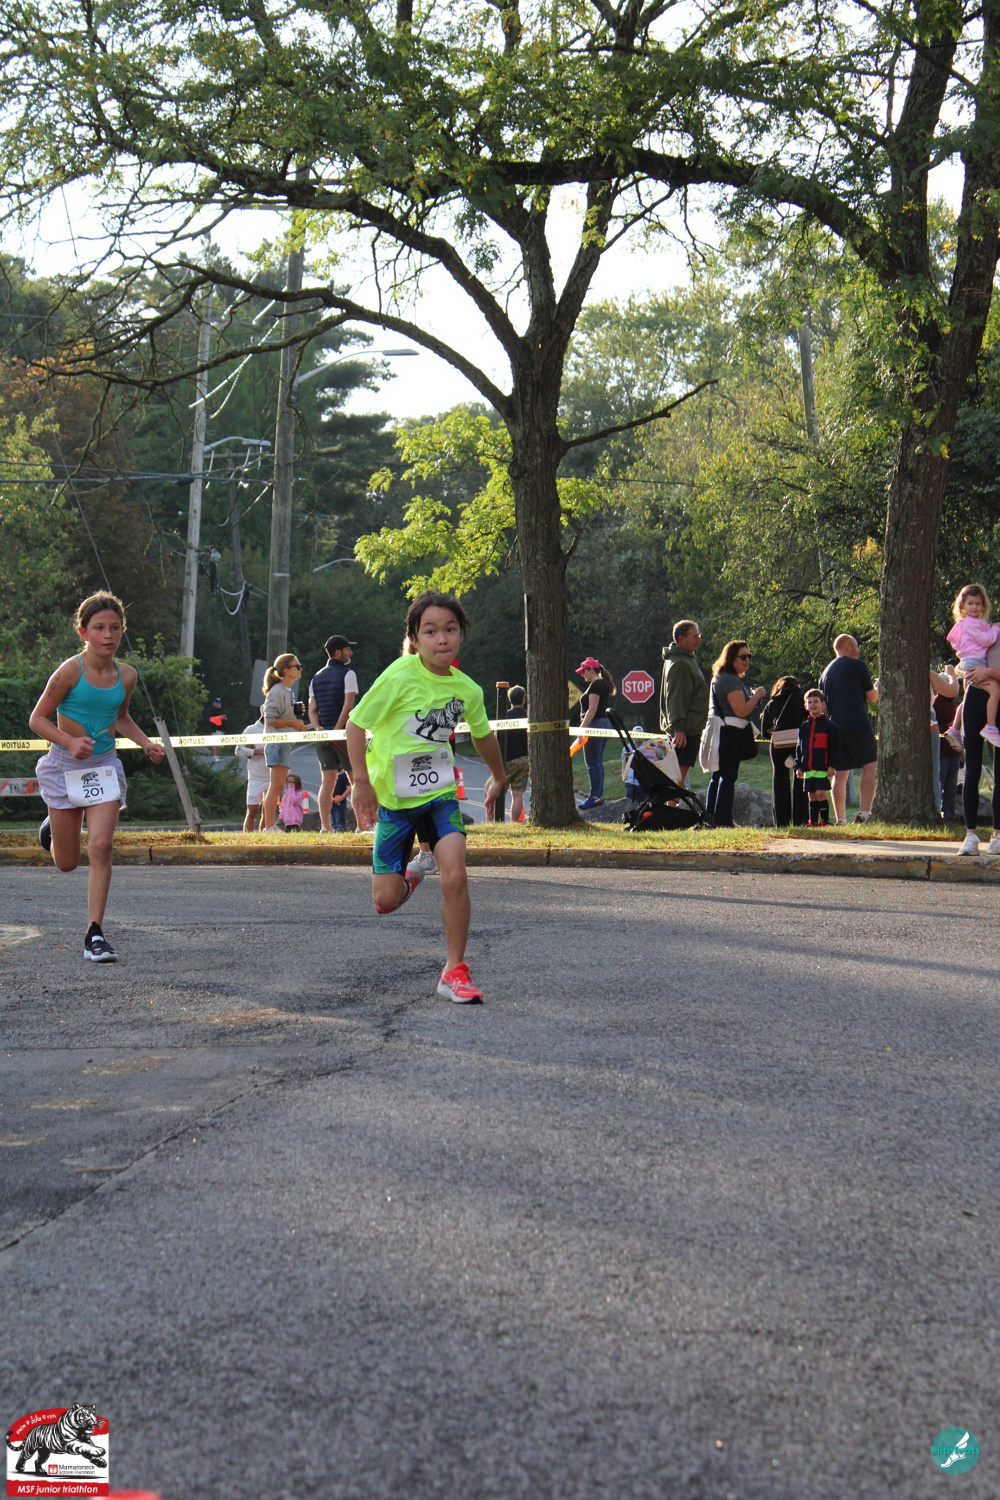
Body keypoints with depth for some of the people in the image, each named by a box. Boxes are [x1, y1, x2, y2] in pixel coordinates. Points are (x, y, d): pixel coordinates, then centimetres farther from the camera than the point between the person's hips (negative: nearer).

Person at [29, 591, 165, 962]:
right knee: (67, 862, 7)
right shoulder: (70, 671, -14)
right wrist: (69, 741, -25)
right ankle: (54, 828, 44)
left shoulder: (127, 676, 0)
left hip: (104, 766, 3)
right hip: (65, 766, -2)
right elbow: (37, 718, -9)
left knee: (101, 847, -13)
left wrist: (146, 743, 3)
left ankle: (95, 933, -7)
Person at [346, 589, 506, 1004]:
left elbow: (483, 735, 17)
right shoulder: (400, 677, -17)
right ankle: (408, 876, 34)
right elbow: (356, 725, -11)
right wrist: (362, 783, -18)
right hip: (393, 798, -2)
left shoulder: (467, 689, -3)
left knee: (455, 877, -19)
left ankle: (454, 971, -5)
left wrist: (498, 777, 31)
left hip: (440, 794, 2)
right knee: (385, 902, -3)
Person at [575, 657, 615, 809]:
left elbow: (592, 710, -21)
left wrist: (582, 728, -23)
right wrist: (584, 727, 24)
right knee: (598, 762, 12)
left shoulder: (595, 685, -13)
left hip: (595, 725, -11)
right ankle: (599, 795, 14)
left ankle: (595, 796, -13)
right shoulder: (603, 684, 17)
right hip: (604, 724, 11)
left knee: (593, 762, -10)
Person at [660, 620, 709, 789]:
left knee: (679, 774, 13)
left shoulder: (687, 660, 19)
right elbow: (675, 698, -22)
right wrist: (678, 728, -26)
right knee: (680, 772, -12)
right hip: (686, 730, -11)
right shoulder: (680, 664, -16)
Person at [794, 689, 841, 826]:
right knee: (812, 795, 8)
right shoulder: (804, 726, 14)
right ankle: (813, 820, 12)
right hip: (808, 768, 5)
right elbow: (799, 748, 16)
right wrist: (798, 766, 9)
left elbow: (834, 746, -4)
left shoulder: (829, 725, -1)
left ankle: (824, 820, -2)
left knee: (821, 793, -9)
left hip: (823, 767, -5)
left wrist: (831, 765, -11)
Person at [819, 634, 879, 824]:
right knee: (869, 767, -3)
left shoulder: (826, 671, 16)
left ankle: (840, 819, 3)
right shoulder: (857, 666, -1)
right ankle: (864, 812, -16)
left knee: (839, 774, 7)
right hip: (858, 726, -6)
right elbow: (872, 697, 2)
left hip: (835, 728, 6)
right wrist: (877, 687, 22)